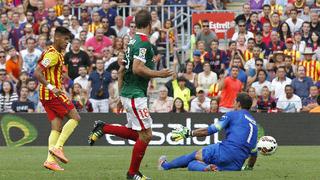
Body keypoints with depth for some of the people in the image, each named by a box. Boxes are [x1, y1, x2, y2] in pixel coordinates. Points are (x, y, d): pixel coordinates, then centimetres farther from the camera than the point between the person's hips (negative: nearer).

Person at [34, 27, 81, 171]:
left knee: (56, 127, 5)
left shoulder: (57, 54, 17)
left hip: (46, 94, 10)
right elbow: (37, 73, -23)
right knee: (75, 117, -6)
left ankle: (50, 160, -3)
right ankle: (58, 147, -13)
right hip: (53, 94, -10)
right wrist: (51, 87, -27)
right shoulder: (53, 55, -14)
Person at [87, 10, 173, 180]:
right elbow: (137, 69, -25)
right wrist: (159, 74, -14)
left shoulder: (133, 42, 14)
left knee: (134, 133, 16)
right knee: (146, 135, -4)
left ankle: (103, 128, 14)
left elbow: (121, 70, 19)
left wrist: (121, 97, 23)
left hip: (127, 94, 9)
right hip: (136, 95, -9)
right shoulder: (144, 42, -15)